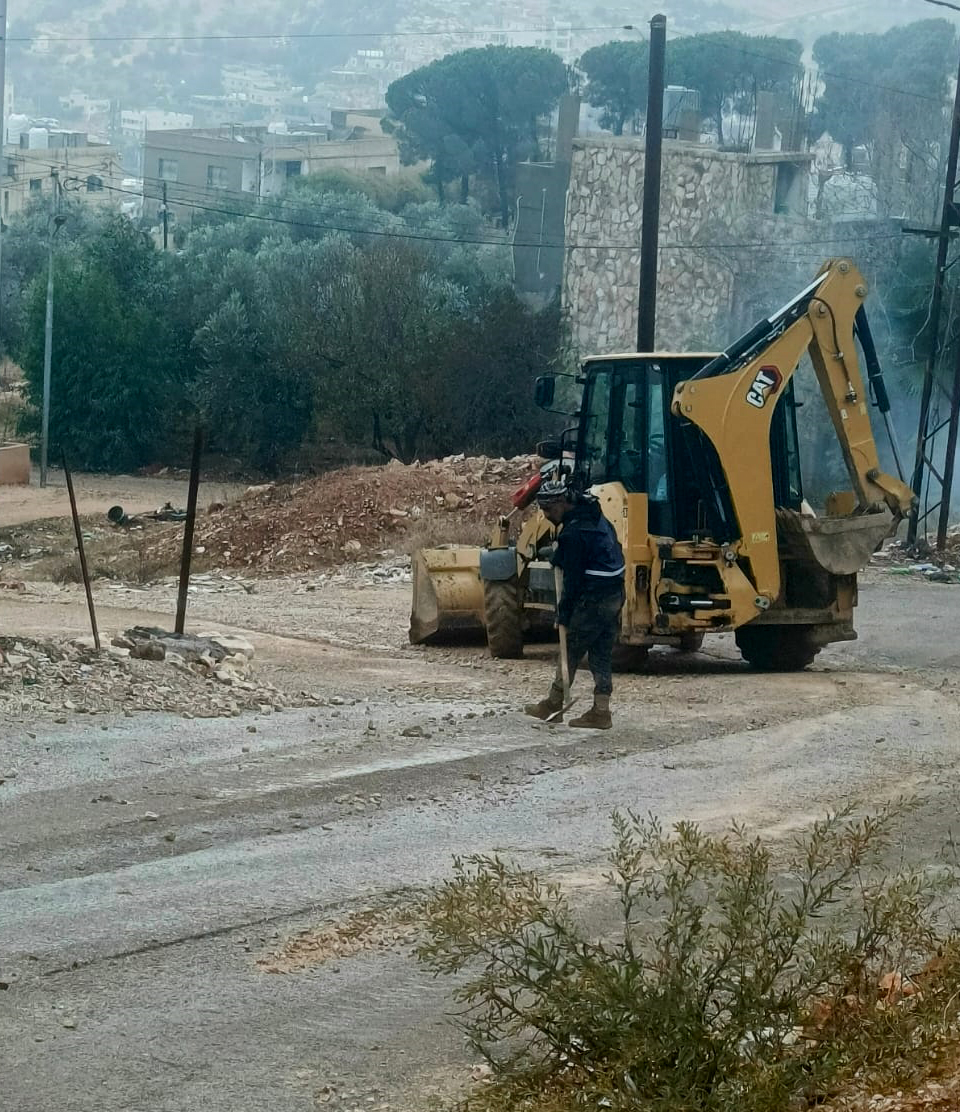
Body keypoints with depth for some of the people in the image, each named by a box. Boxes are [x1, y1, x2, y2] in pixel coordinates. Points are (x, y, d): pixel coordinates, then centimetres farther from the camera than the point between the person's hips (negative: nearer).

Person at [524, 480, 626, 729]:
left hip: (592, 599, -9)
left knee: (571, 650, 4)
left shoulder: (574, 533, -18)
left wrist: (563, 613, -11)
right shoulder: (594, 516, 12)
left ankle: (553, 705, 14)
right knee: (602, 654, 10)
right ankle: (600, 711, 8)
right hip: (615, 594, 9)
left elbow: (573, 578, -17)